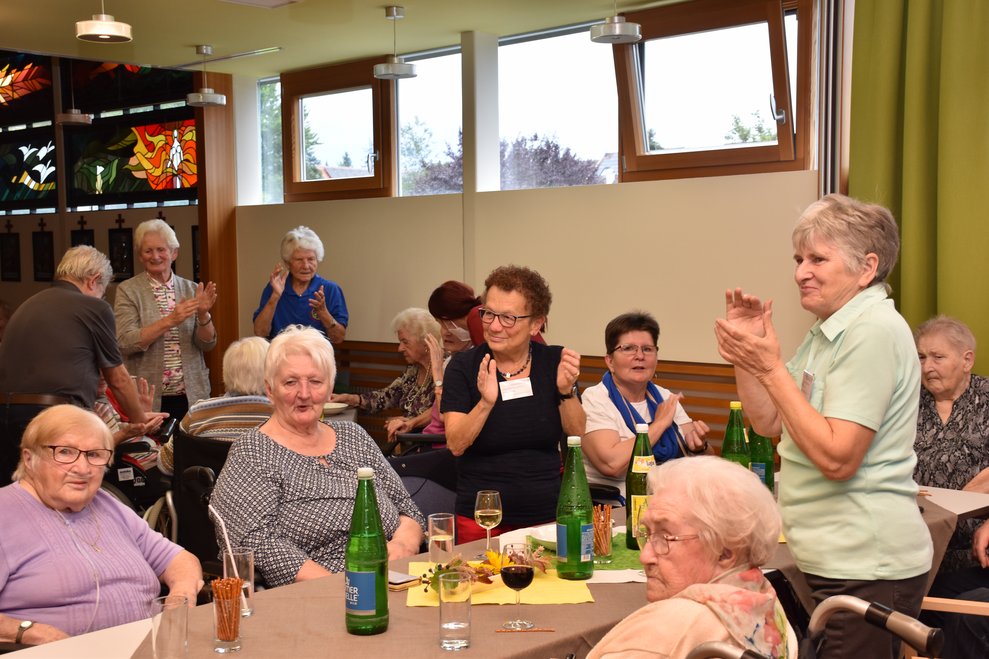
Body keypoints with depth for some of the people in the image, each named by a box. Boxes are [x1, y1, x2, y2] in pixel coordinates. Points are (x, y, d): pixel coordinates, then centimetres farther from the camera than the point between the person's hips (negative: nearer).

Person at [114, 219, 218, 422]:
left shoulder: (191, 289, 7)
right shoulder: (128, 291, -1)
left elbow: (207, 344, 4)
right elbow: (125, 343, -13)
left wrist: (203, 314, -14)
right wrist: (169, 321, -21)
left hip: (191, 396, 3)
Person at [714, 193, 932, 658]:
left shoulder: (874, 332, -17)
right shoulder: (829, 331, 13)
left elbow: (836, 458, -25)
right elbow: (769, 423, 14)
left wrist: (770, 367, -22)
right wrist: (746, 353, 2)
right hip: (828, 560, 10)